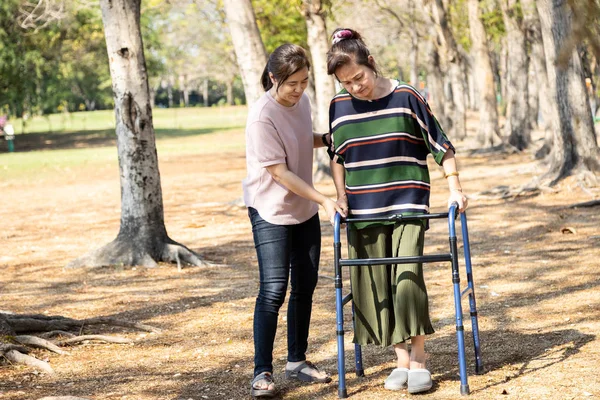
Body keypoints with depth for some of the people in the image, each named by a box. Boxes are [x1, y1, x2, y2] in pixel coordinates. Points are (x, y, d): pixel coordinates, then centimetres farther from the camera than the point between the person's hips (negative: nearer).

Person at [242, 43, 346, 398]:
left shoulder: (302, 101, 0)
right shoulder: (262, 117, -23)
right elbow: (279, 172, -22)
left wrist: (329, 139, -2)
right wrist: (323, 199, -24)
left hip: (305, 209, 7)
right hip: (271, 212, -7)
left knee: (305, 286, 11)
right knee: (273, 291, -12)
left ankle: (297, 361, 23)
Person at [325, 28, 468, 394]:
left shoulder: (407, 98, -7)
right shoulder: (340, 106, 2)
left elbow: (441, 145, -1)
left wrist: (454, 187, -4)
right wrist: (342, 199, 9)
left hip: (408, 204, -4)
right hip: (364, 212, 4)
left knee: (408, 277, -15)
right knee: (375, 286, 4)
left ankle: (419, 357, -1)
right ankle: (401, 359, 15)